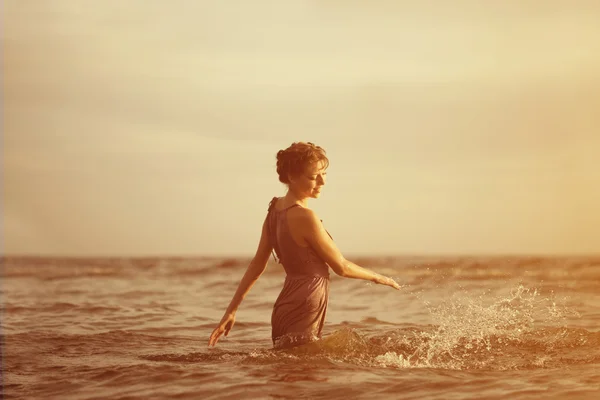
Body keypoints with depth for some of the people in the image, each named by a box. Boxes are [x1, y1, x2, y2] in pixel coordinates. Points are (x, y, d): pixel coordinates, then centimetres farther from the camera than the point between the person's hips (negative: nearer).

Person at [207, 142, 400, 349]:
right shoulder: (304, 217, -19)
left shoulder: (275, 208, 7)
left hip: (285, 311, 9)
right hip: (301, 319, -9)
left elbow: (257, 264, 10)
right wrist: (377, 277, 8)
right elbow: (341, 267, -9)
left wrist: (231, 310, 13)